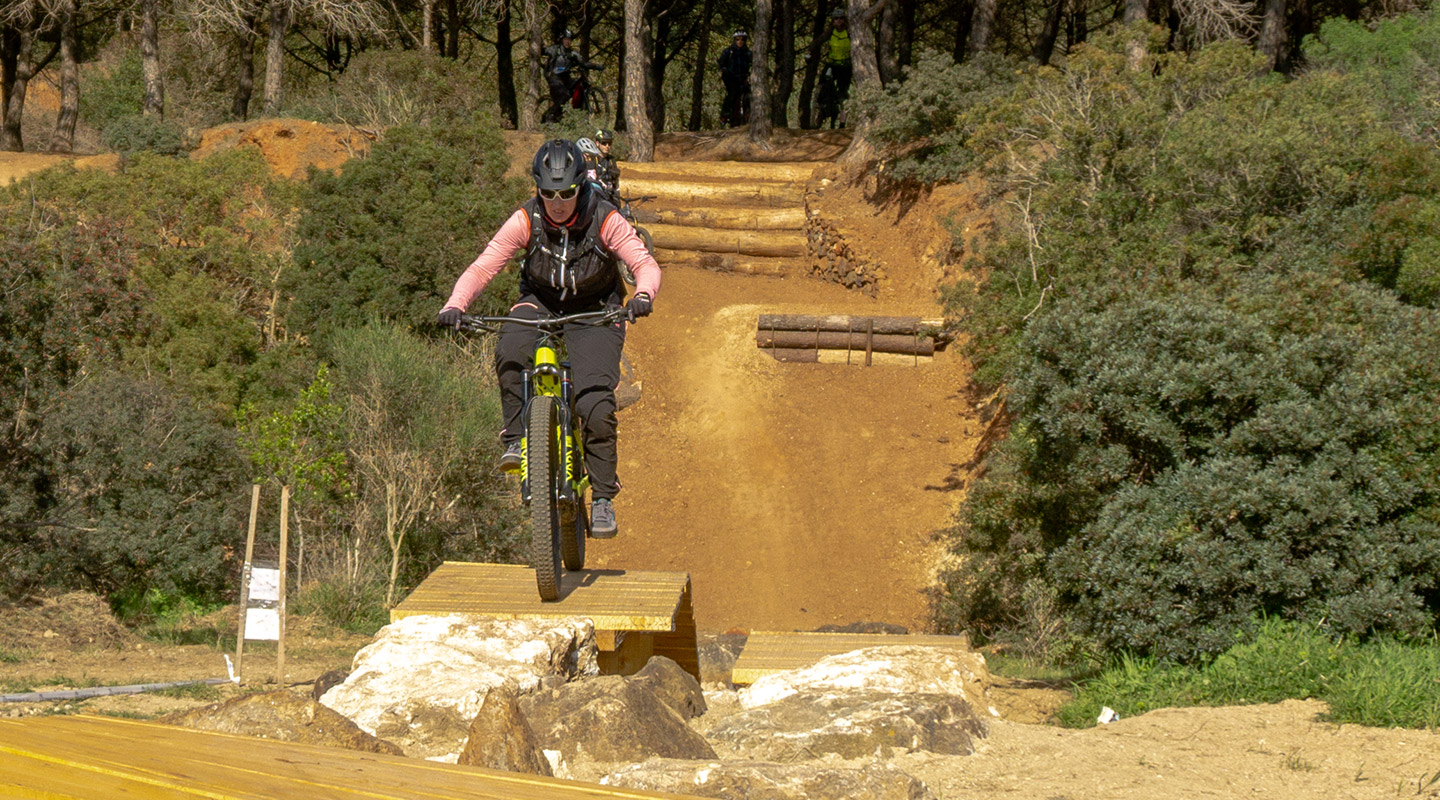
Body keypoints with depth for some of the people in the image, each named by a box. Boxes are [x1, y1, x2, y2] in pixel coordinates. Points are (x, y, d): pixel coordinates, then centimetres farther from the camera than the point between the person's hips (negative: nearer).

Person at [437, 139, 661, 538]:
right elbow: (483, 266, -19)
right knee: (510, 352, -35)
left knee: (596, 407, -18)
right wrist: (454, 305, -37)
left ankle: (603, 498, -5)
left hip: (595, 314, -1)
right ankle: (516, 438, -20)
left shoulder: (605, 220, -18)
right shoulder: (526, 221, -16)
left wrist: (643, 295, -47)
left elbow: (645, 263, -24)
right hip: (540, 305, 1)